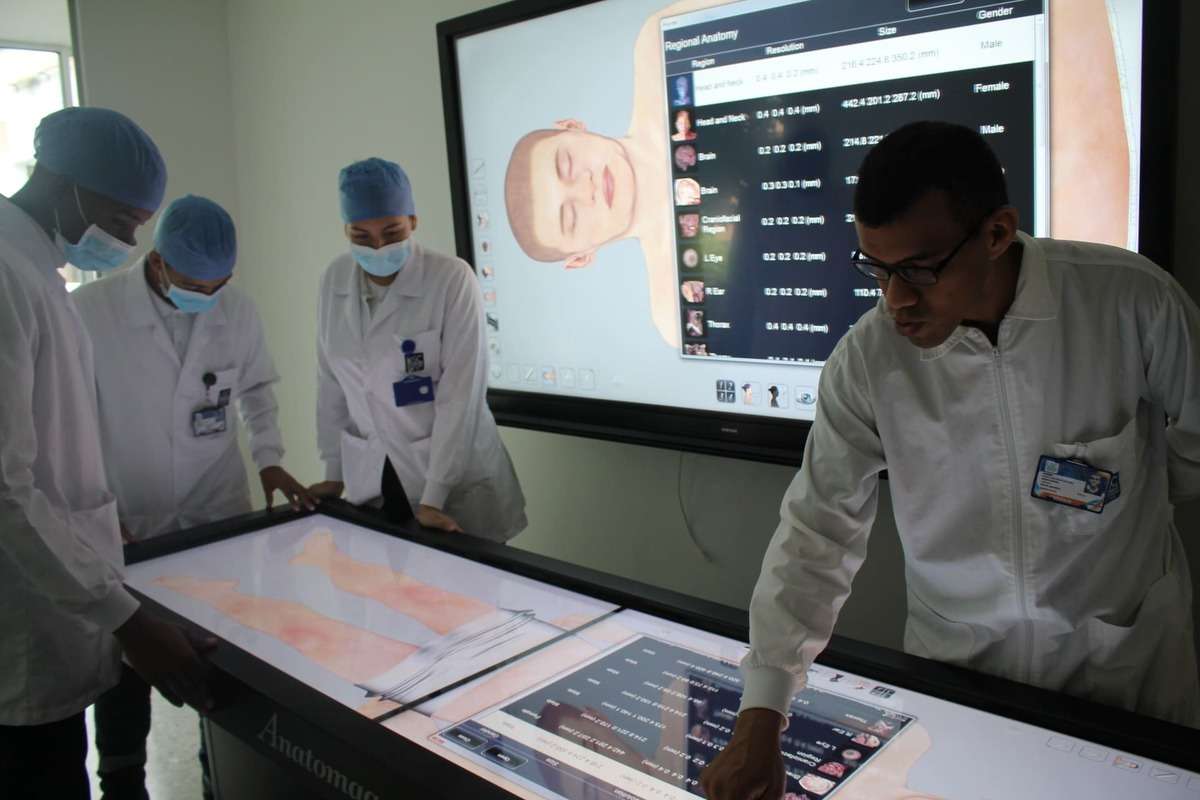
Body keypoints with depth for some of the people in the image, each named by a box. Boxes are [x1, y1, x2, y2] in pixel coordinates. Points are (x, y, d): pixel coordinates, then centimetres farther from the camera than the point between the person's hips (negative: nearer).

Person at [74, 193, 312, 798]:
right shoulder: (90, 311, -15)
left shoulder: (238, 311, -4)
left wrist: (269, 459, -1)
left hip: (220, 514, 3)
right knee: (126, 662, 9)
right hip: (126, 524, -2)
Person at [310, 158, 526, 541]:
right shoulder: (334, 280, -1)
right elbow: (331, 381, 7)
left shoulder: (452, 279, -16)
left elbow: (461, 393, -19)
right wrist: (334, 470, 9)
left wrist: (433, 498, -21)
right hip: (371, 479, 4)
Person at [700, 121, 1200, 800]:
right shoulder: (867, 360, -16)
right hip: (954, 662, 0)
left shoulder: (1132, 302, -19)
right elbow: (818, 532, -13)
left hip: (1126, 657, 0)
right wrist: (760, 718, -17)